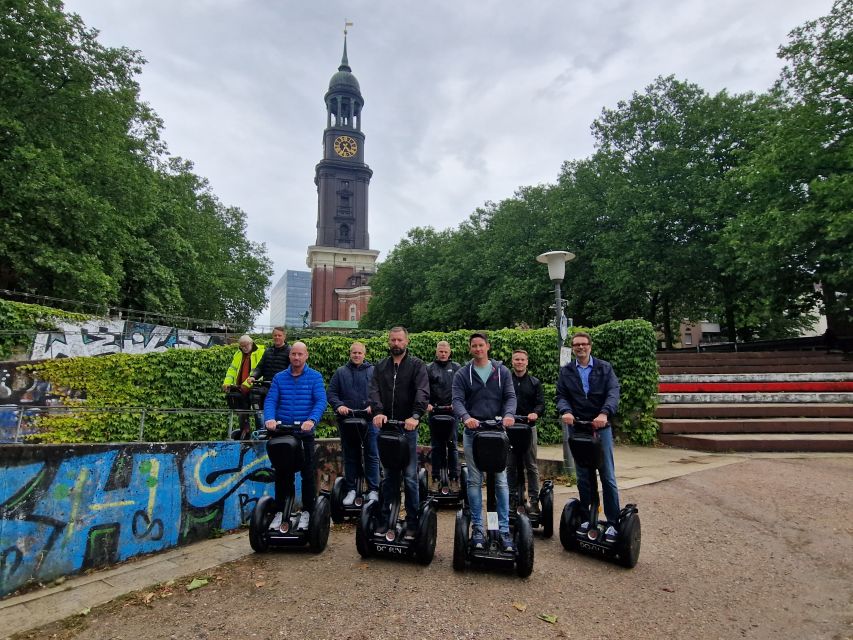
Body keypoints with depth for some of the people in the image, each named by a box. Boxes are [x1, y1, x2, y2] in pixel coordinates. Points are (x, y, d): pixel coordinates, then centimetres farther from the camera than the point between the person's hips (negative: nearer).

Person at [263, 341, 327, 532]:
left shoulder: (315, 377, -2)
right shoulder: (279, 378, 6)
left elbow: (321, 401, -13)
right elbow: (270, 400, -4)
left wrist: (312, 420, -30)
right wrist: (269, 419, -24)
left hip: (305, 433, -2)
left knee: (308, 473, 6)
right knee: (281, 474, 10)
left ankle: (307, 511, 20)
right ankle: (280, 511, 24)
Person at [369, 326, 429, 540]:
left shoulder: (417, 365, 1)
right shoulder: (380, 367, 12)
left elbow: (422, 392, -13)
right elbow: (374, 391, 0)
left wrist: (415, 416, -28)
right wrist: (377, 412, -19)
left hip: (408, 427, -3)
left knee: (410, 477, 3)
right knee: (388, 476, 12)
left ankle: (412, 524, 12)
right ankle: (384, 520, 21)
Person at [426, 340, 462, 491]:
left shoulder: (456, 368, 9)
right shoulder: (429, 368, 8)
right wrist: (427, 404, -10)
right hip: (435, 411, 0)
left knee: (453, 444, 1)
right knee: (436, 446, 5)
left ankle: (454, 477, 8)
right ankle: (436, 477, 13)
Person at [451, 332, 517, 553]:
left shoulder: (502, 371, 7)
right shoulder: (462, 374, 4)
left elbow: (510, 396, 2)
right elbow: (457, 400, -5)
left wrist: (509, 414, -20)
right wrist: (466, 417, -26)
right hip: (472, 432, 0)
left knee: (501, 481, 1)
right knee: (474, 481, 6)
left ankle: (504, 529, 10)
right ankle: (477, 528, 16)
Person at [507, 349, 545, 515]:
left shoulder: (534, 382, 9)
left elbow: (541, 403, 2)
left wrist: (535, 413, -19)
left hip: (528, 427, 0)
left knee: (531, 465, 3)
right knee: (510, 465, 6)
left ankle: (534, 500, 10)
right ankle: (512, 498, 16)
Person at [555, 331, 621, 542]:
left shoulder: (604, 368, 4)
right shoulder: (566, 371, 8)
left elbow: (613, 392, -10)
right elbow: (561, 396, 0)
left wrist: (604, 413, -28)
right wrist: (565, 411, -23)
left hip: (601, 426, -1)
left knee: (608, 477, 1)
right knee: (583, 477, 9)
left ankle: (613, 523, 10)